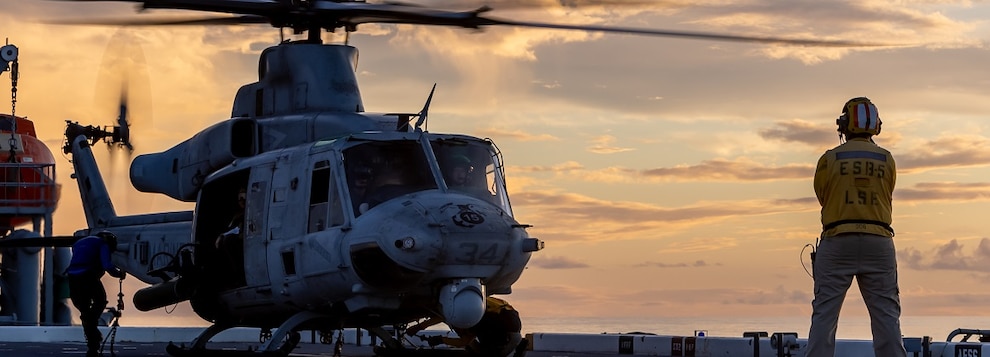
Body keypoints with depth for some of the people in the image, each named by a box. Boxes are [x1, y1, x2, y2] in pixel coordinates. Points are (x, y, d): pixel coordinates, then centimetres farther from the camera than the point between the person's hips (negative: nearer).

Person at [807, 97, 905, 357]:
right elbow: (884, 198, 12)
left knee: (824, 314, 1)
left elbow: (823, 198, 10)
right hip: (879, 243, 2)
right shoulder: (886, 160, 5)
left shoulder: (829, 160, -1)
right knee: (887, 316, 3)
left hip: (837, 240, -2)